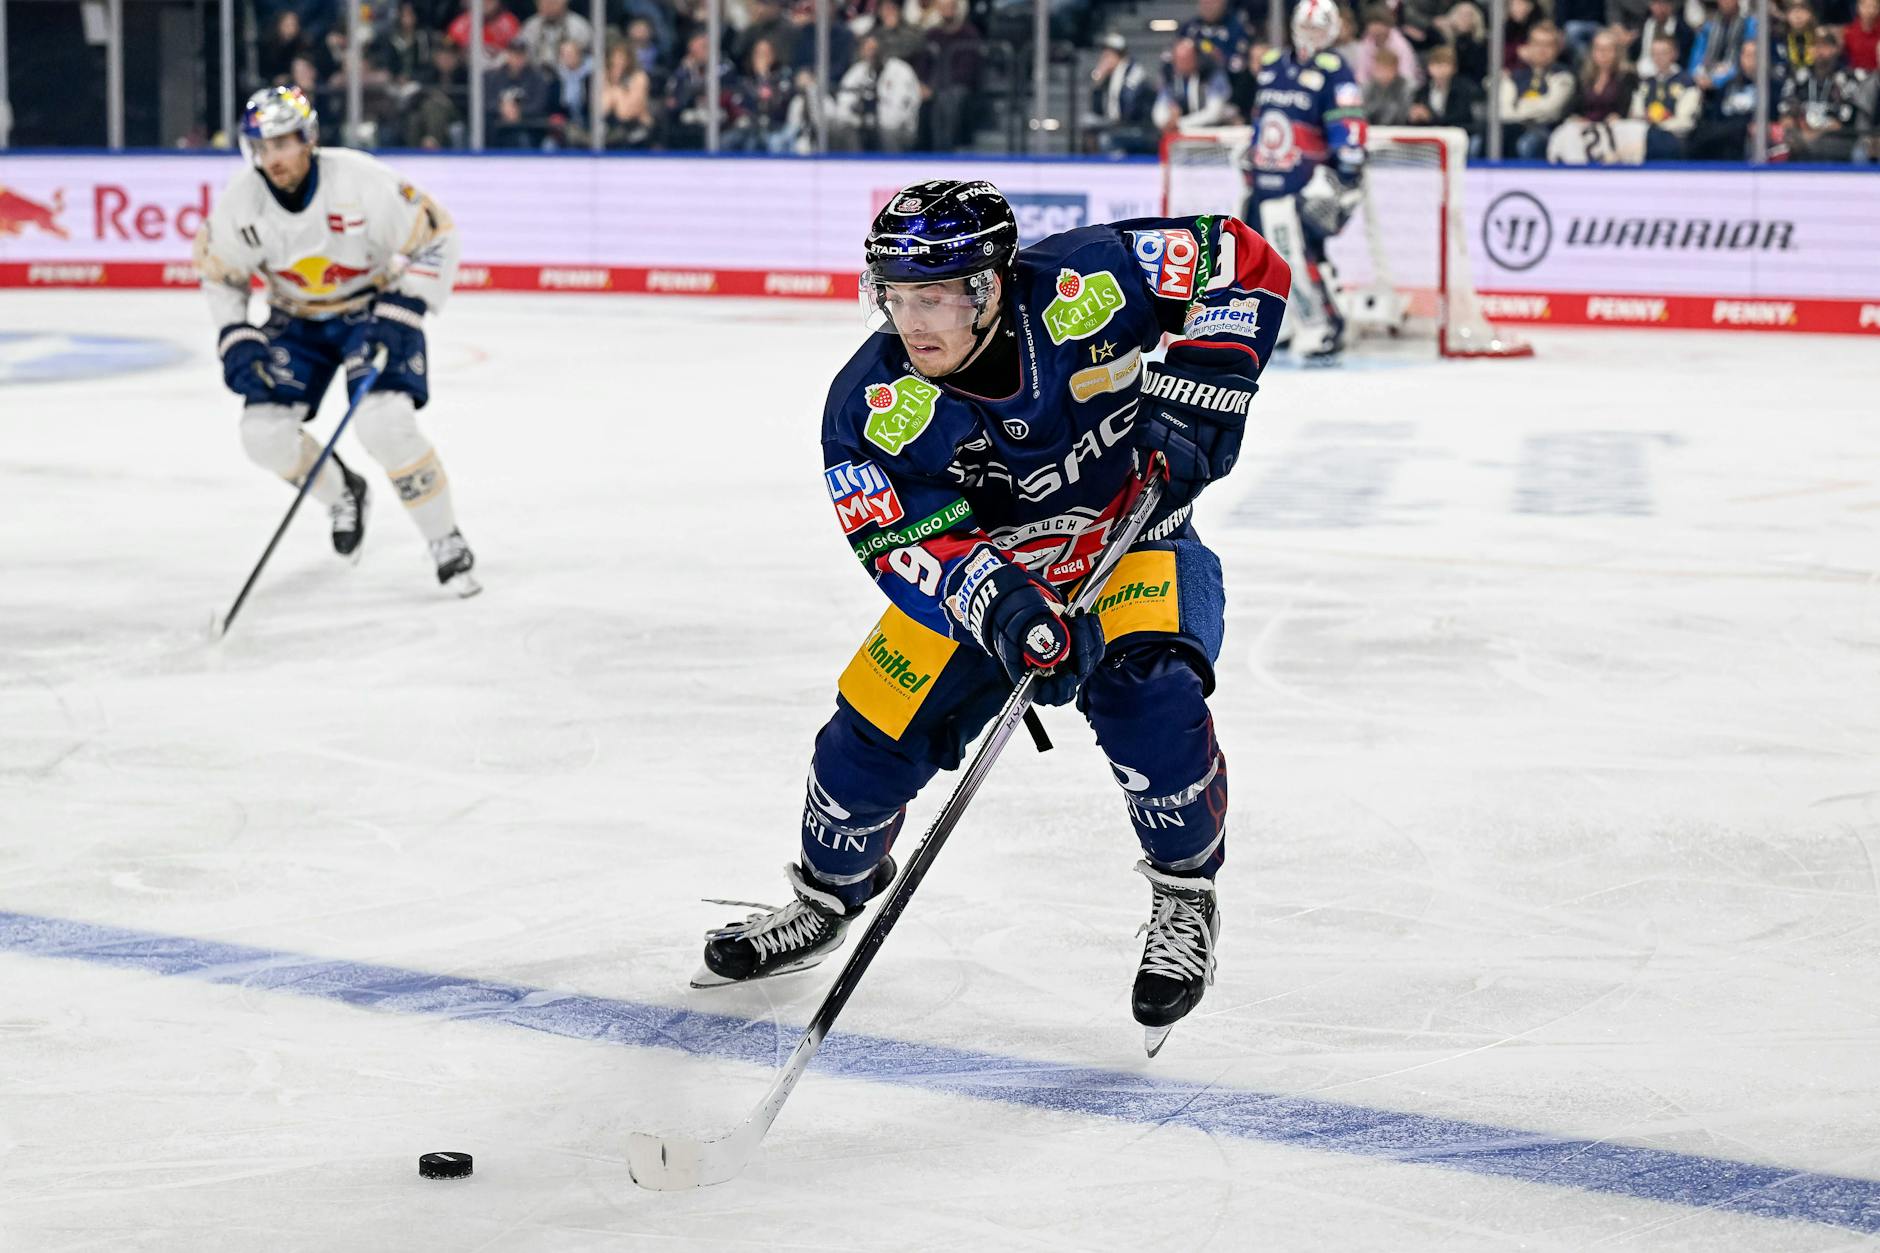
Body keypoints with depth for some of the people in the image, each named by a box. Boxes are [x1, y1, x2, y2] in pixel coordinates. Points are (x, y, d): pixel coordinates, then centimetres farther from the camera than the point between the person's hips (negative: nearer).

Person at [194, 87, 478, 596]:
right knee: (264, 430, -10)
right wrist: (236, 340, -10)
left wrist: (400, 313, -25)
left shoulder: (362, 181, -28)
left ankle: (448, 545, -8)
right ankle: (343, 495, 23)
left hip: (374, 308, -4)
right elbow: (220, 273, 2)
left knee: (385, 423, -26)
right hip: (297, 319, 4)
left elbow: (434, 238, -18)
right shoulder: (240, 203, -16)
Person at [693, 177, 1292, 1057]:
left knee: (1145, 691, -31)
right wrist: (1008, 615, -47)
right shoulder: (868, 408, -22)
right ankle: (826, 899, 27)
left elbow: (1242, 265, -19)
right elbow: (914, 547, -29)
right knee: (869, 738, -5)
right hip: (981, 572, 2)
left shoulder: (1077, 285, -27)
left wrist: (1194, 395, -28)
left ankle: (1185, 898, -6)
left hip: (1135, 538, -2)